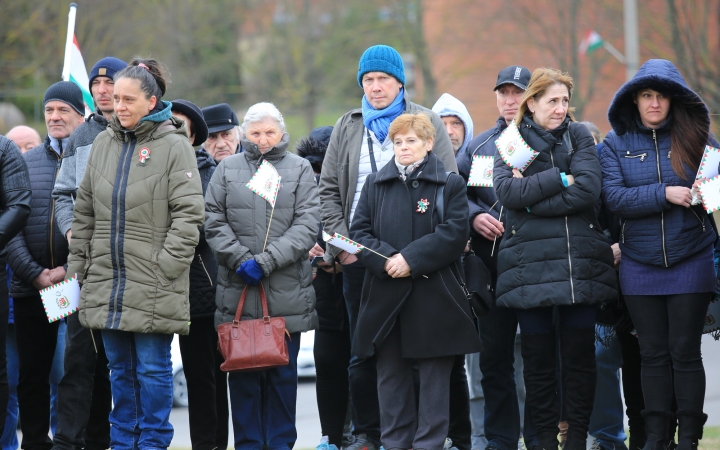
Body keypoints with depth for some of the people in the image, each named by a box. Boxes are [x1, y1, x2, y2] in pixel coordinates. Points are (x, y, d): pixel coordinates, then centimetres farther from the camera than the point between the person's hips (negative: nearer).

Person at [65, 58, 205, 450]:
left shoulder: (173, 146, -5)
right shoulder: (103, 144, 11)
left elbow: (188, 213, -8)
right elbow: (84, 211, 16)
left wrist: (166, 264, -14)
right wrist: (76, 264, 11)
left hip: (152, 285, -5)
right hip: (106, 280, 5)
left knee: (153, 368, -1)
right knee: (119, 368, 12)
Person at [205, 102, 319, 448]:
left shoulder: (299, 169, 7)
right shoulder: (227, 169, 10)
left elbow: (306, 225, -3)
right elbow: (214, 221, 3)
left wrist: (266, 261, -13)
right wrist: (241, 259, -12)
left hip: (286, 290, -1)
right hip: (238, 290, 1)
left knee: (283, 373, 3)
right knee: (242, 373, 3)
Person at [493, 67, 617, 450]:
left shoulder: (579, 137, 9)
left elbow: (589, 188, -7)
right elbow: (506, 190, -10)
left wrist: (532, 197, -10)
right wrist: (560, 179, -11)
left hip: (580, 262, 1)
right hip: (530, 264, -1)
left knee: (580, 354, 1)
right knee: (538, 355, 2)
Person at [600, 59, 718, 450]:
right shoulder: (616, 143, 3)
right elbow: (614, 197, -9)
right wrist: (664, 194, -19)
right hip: (640, 266, 1)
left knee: (685, 352, 0)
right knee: (653, 353, 7)